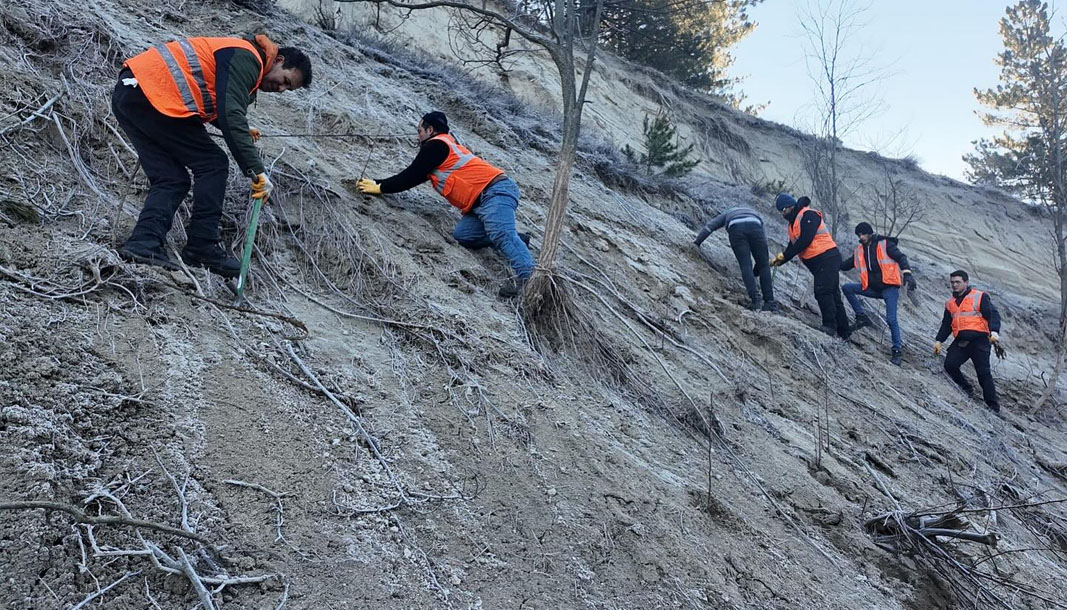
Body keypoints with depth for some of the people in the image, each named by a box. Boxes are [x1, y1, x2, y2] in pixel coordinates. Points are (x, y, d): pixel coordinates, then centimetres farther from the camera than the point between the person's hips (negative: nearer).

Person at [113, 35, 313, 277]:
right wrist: (257, 171, -22)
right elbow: (231, 115, -20)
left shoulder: (239, 57, 24)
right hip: (153, 94, -10)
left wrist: (241, 131, 23)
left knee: (171, 179, 8)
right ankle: (202, 248, -4)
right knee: (212, 165, -3)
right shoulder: (246, 57, -8)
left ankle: (143, 244, -7)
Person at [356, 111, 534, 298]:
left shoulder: (436, 145, 2)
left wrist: (380, 188, 16)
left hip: (495, 191, -9)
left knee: (499, 233, -29)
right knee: (462, 234, -3)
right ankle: (516, 241, -3)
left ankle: (527, 274, -47)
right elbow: (411, 176, 35)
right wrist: (376, 182, 35)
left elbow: (410, 177, 3)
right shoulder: (445, 147, 31)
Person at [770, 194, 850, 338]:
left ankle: (830, 325, -12)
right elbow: (793, 246, 19)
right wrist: (779, 261, 6)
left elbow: (805, 240, -21)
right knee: (832, 295, 10)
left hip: (827, 259, -10)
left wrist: (784, 256, -16)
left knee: (822, 292, -16)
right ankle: (843, 331, 13)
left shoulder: (808, 215, -13)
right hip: (817, 263, 10)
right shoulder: (793, 222, 19)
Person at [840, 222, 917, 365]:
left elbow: (901, 258, -13)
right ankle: (862, 318, -1)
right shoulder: (859, 251, 11)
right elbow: (845, 265, 14)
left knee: (891, 319, -15)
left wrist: (907, 274, -29)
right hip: (872, 288, 6)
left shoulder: (885, 244, -5)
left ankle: (897, 351, -4)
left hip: (889, 287, -6)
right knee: (847, 288, -9)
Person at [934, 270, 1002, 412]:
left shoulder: (980, 297, 2)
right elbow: (946, 325, 23)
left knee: (983, 373, -7)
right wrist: (938, 341, 14)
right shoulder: (950, 303, 19)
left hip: (979, 340, -5)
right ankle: (967, 389, 9)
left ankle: (993, 406, 2)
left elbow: (993, 315, -6)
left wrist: (994, 331, -22)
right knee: (950, 365, -14)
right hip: (961, 342, 5)